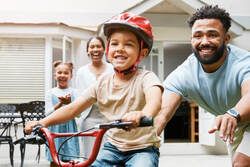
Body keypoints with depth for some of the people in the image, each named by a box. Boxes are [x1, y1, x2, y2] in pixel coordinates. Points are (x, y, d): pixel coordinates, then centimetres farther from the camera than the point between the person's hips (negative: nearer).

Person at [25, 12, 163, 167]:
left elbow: (155, 99, -37)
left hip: (143, 148, -5)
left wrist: (143, 114, -61)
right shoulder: (102, 83, 1)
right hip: (113, 146, 5)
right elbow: (73, 108, 0)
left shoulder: (146, 77, -14)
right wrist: (43, 122, -12)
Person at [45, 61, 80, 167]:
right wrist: (60, 103, -17)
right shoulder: (50, 93, 4)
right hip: (55, 128, 0)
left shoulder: (74, 92, 4)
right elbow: (48, 113, -4)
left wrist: (69, 103, -19)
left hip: (70, 128, 0)